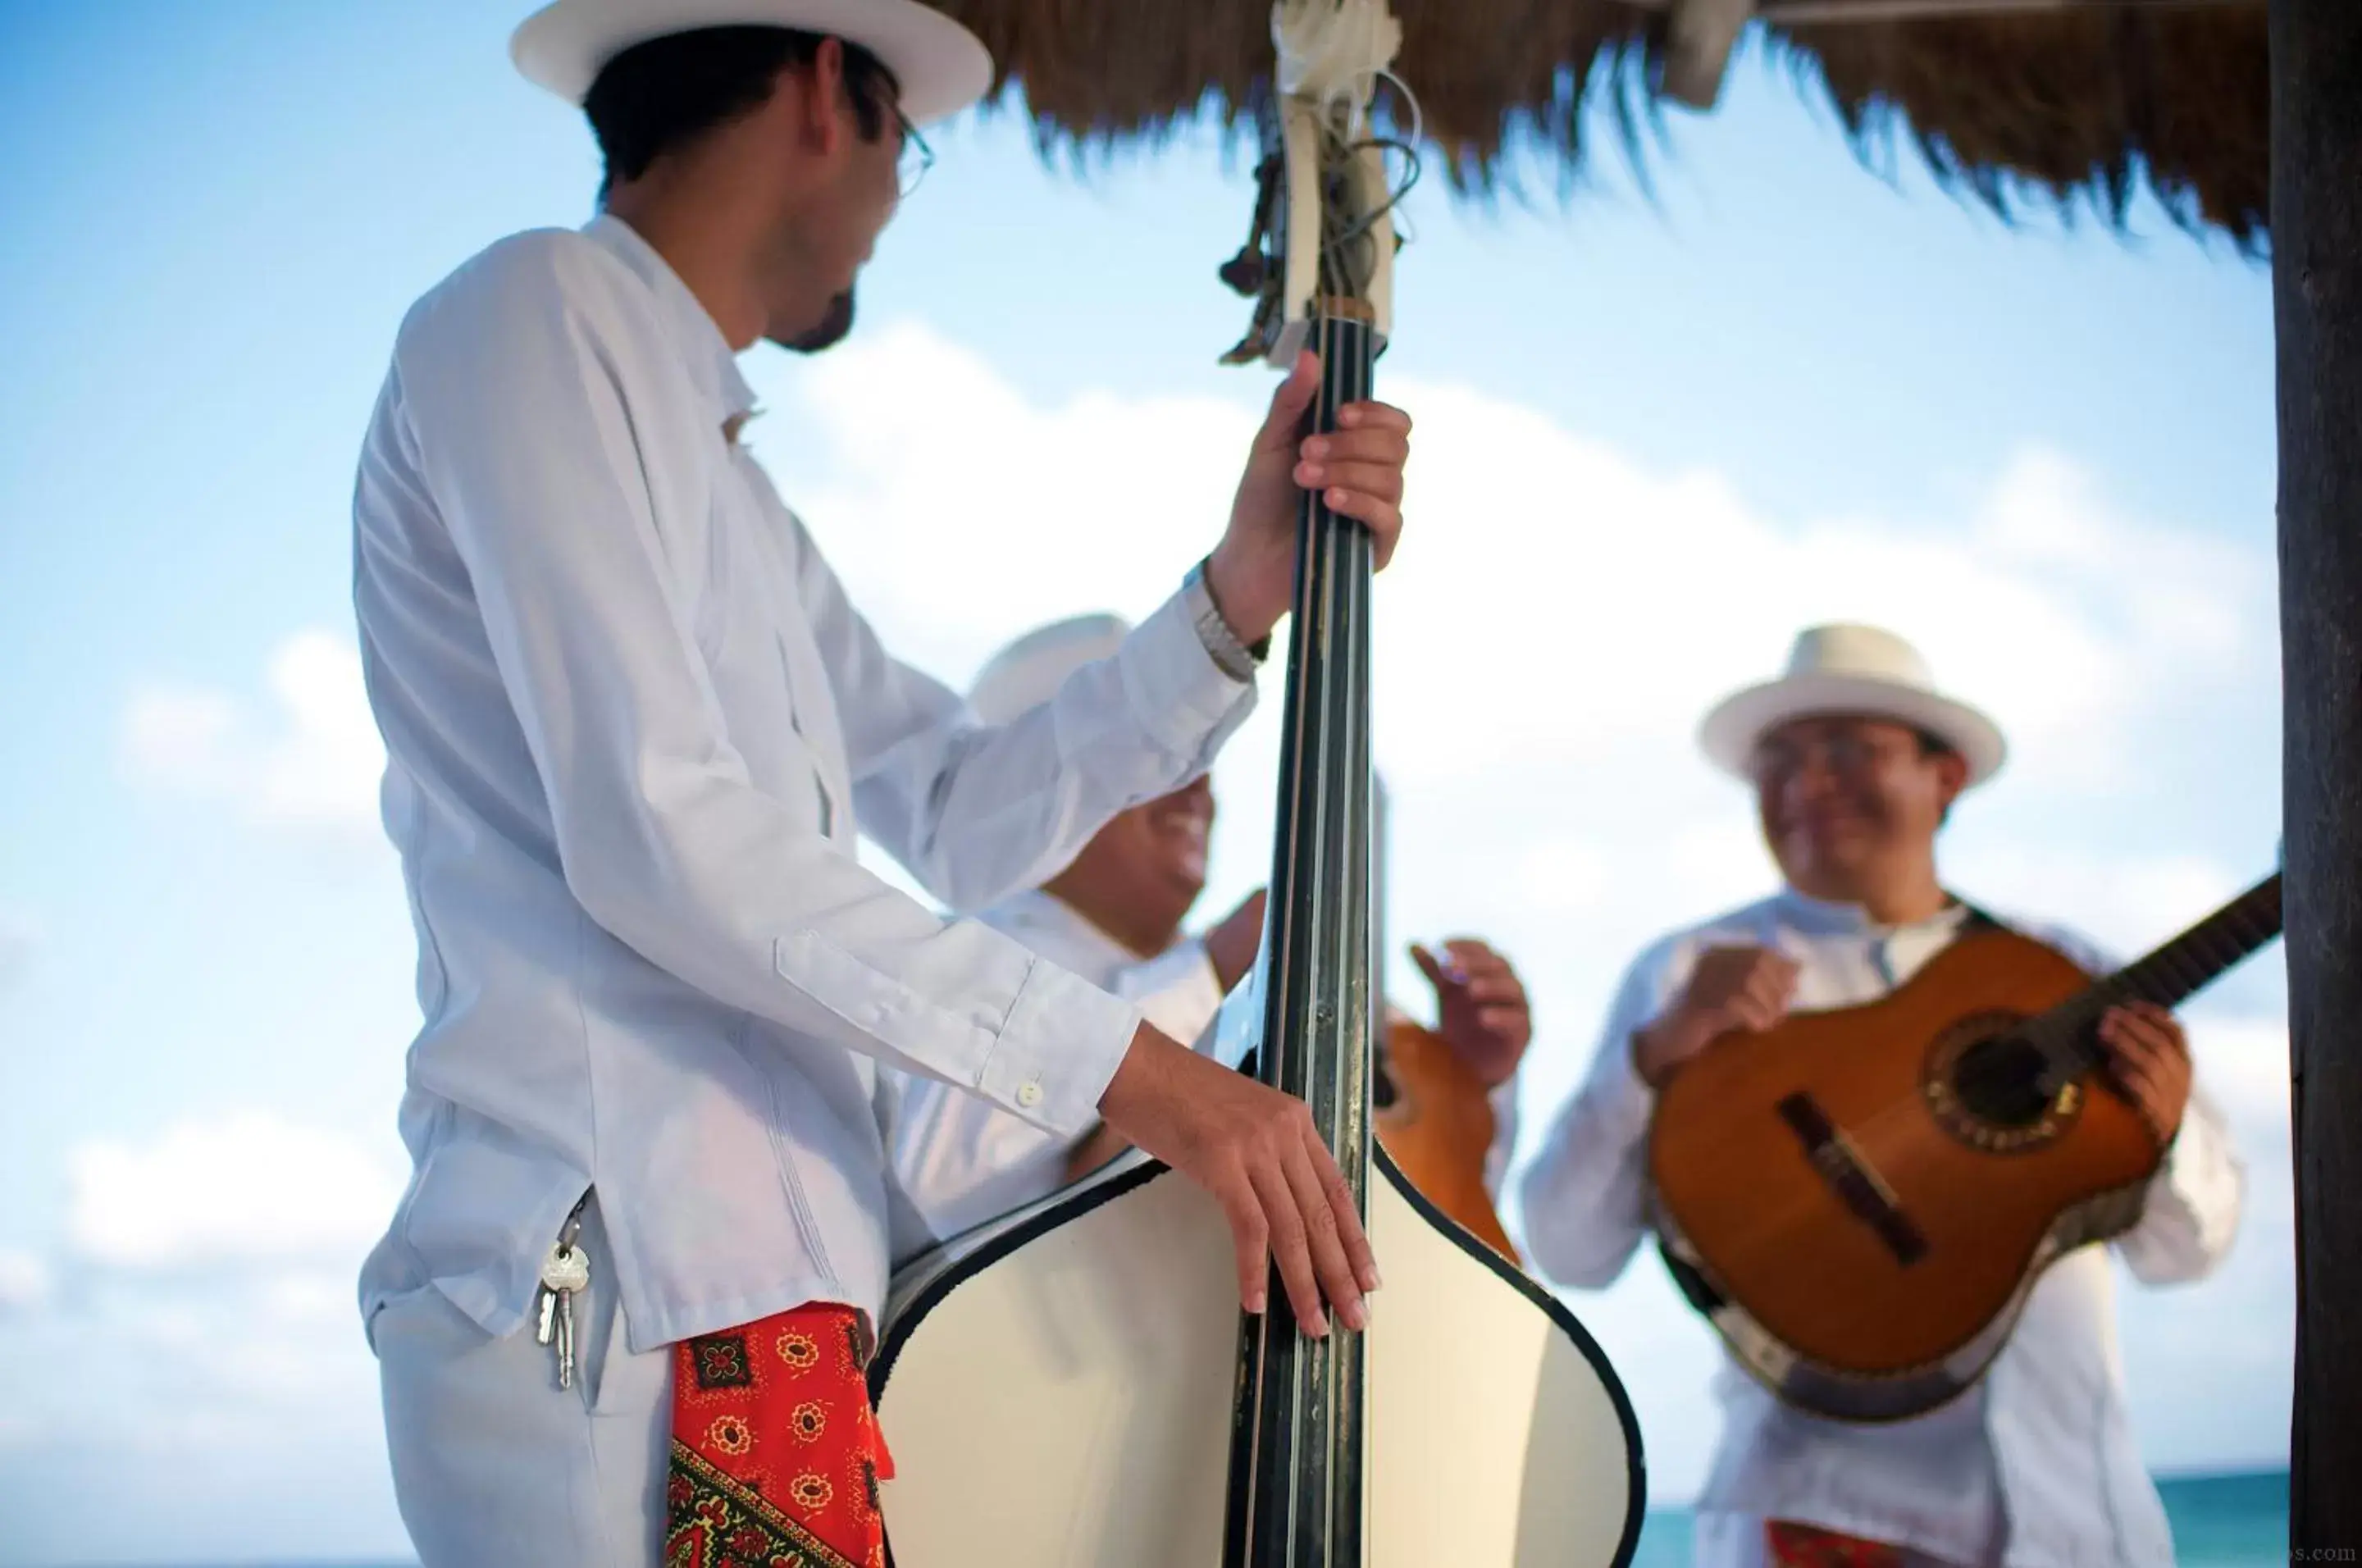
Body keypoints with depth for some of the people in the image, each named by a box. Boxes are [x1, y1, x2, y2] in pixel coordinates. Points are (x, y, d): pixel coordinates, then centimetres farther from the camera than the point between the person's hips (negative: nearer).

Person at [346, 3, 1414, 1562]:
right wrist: (1124, 1063, -17)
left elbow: (964, 818, 19)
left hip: (755, 1296, 10)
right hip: (611, 1307, -9)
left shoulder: (724, 483, 26)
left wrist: (1236, 604, 6)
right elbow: (657, 833, -17)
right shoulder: (538, 311, -6)